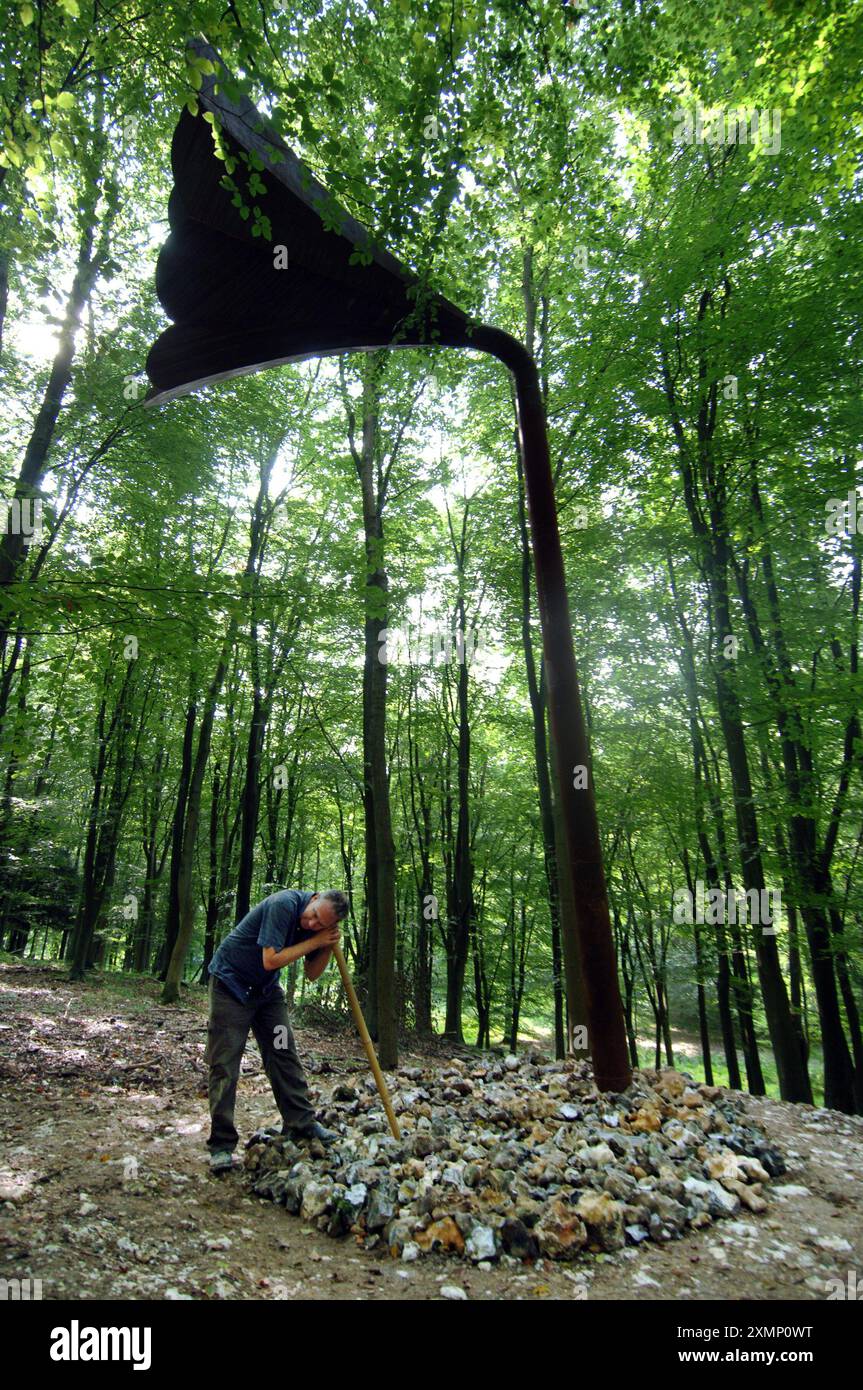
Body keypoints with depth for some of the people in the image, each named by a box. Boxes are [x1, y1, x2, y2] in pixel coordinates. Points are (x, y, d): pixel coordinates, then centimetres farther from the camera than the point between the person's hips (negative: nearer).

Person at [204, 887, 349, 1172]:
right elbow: (271, 960, -32)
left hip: (267, 989, 7)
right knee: (224, 1064, -4)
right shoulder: (285, 904, -30)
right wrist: (315, 941, -27)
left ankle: (302, 1123, 17)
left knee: (284, 1055, 7)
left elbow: (312, 974, 0)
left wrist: (328, 946, -18)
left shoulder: (319, 925, -7)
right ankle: (221, 1144, 6)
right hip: (230, 984, -7)